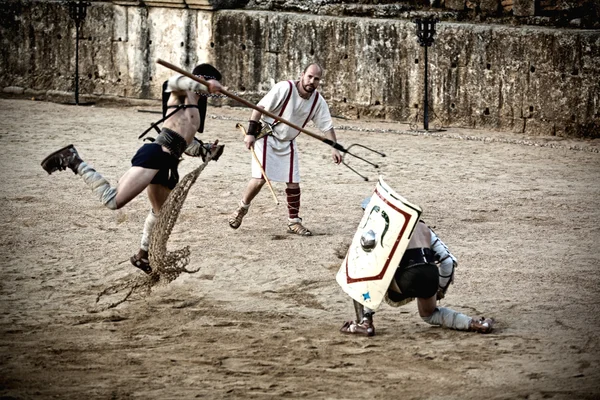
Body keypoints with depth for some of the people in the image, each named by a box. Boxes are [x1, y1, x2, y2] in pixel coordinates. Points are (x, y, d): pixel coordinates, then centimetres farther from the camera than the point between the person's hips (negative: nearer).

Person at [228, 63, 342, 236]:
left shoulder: (318, 100, -6)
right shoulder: (285, 88, -21)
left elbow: (327, 126, -2)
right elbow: (260, 108, -18)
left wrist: (334, 148, -15)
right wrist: (250, 133, -21)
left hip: (288, 144, 5)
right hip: (267, 137, -5)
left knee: (293, 183, 2)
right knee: (260, 179, -13)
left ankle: (294, 221, 17)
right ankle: (242, 208, 11)